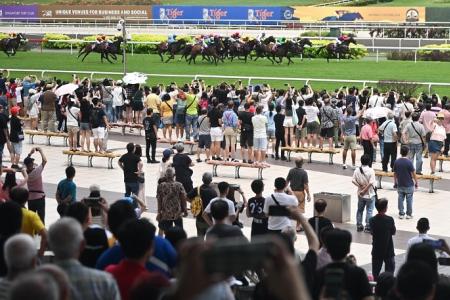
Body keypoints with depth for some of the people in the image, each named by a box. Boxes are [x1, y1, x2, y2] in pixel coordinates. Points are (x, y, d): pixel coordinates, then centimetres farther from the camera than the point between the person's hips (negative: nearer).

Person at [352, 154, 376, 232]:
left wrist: (360, 186, -8)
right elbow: (371, 183, -22)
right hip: (370, 194, -4)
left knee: (359, 210, 16)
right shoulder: (371, 171, -17)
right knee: (369, 211, 5)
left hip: (360, 194, 4)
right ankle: (368, 227, 7)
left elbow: (353, 181, -6)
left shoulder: (357, 170, -4)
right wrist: (364, 190, -14)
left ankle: (359, 226, 22)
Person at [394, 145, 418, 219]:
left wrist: (395, 182, 16)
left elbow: (395, 173, 3)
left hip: (400, 185, 3)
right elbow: (413, 174, -10)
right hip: (409, 185, -3)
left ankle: (401, 214, 13)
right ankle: (409, 214, 11)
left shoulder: (396, 162, -4)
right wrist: (416, 182, 1)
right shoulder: (409, 162, -15)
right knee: (409, 200, 6)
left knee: (400, 199, 10)